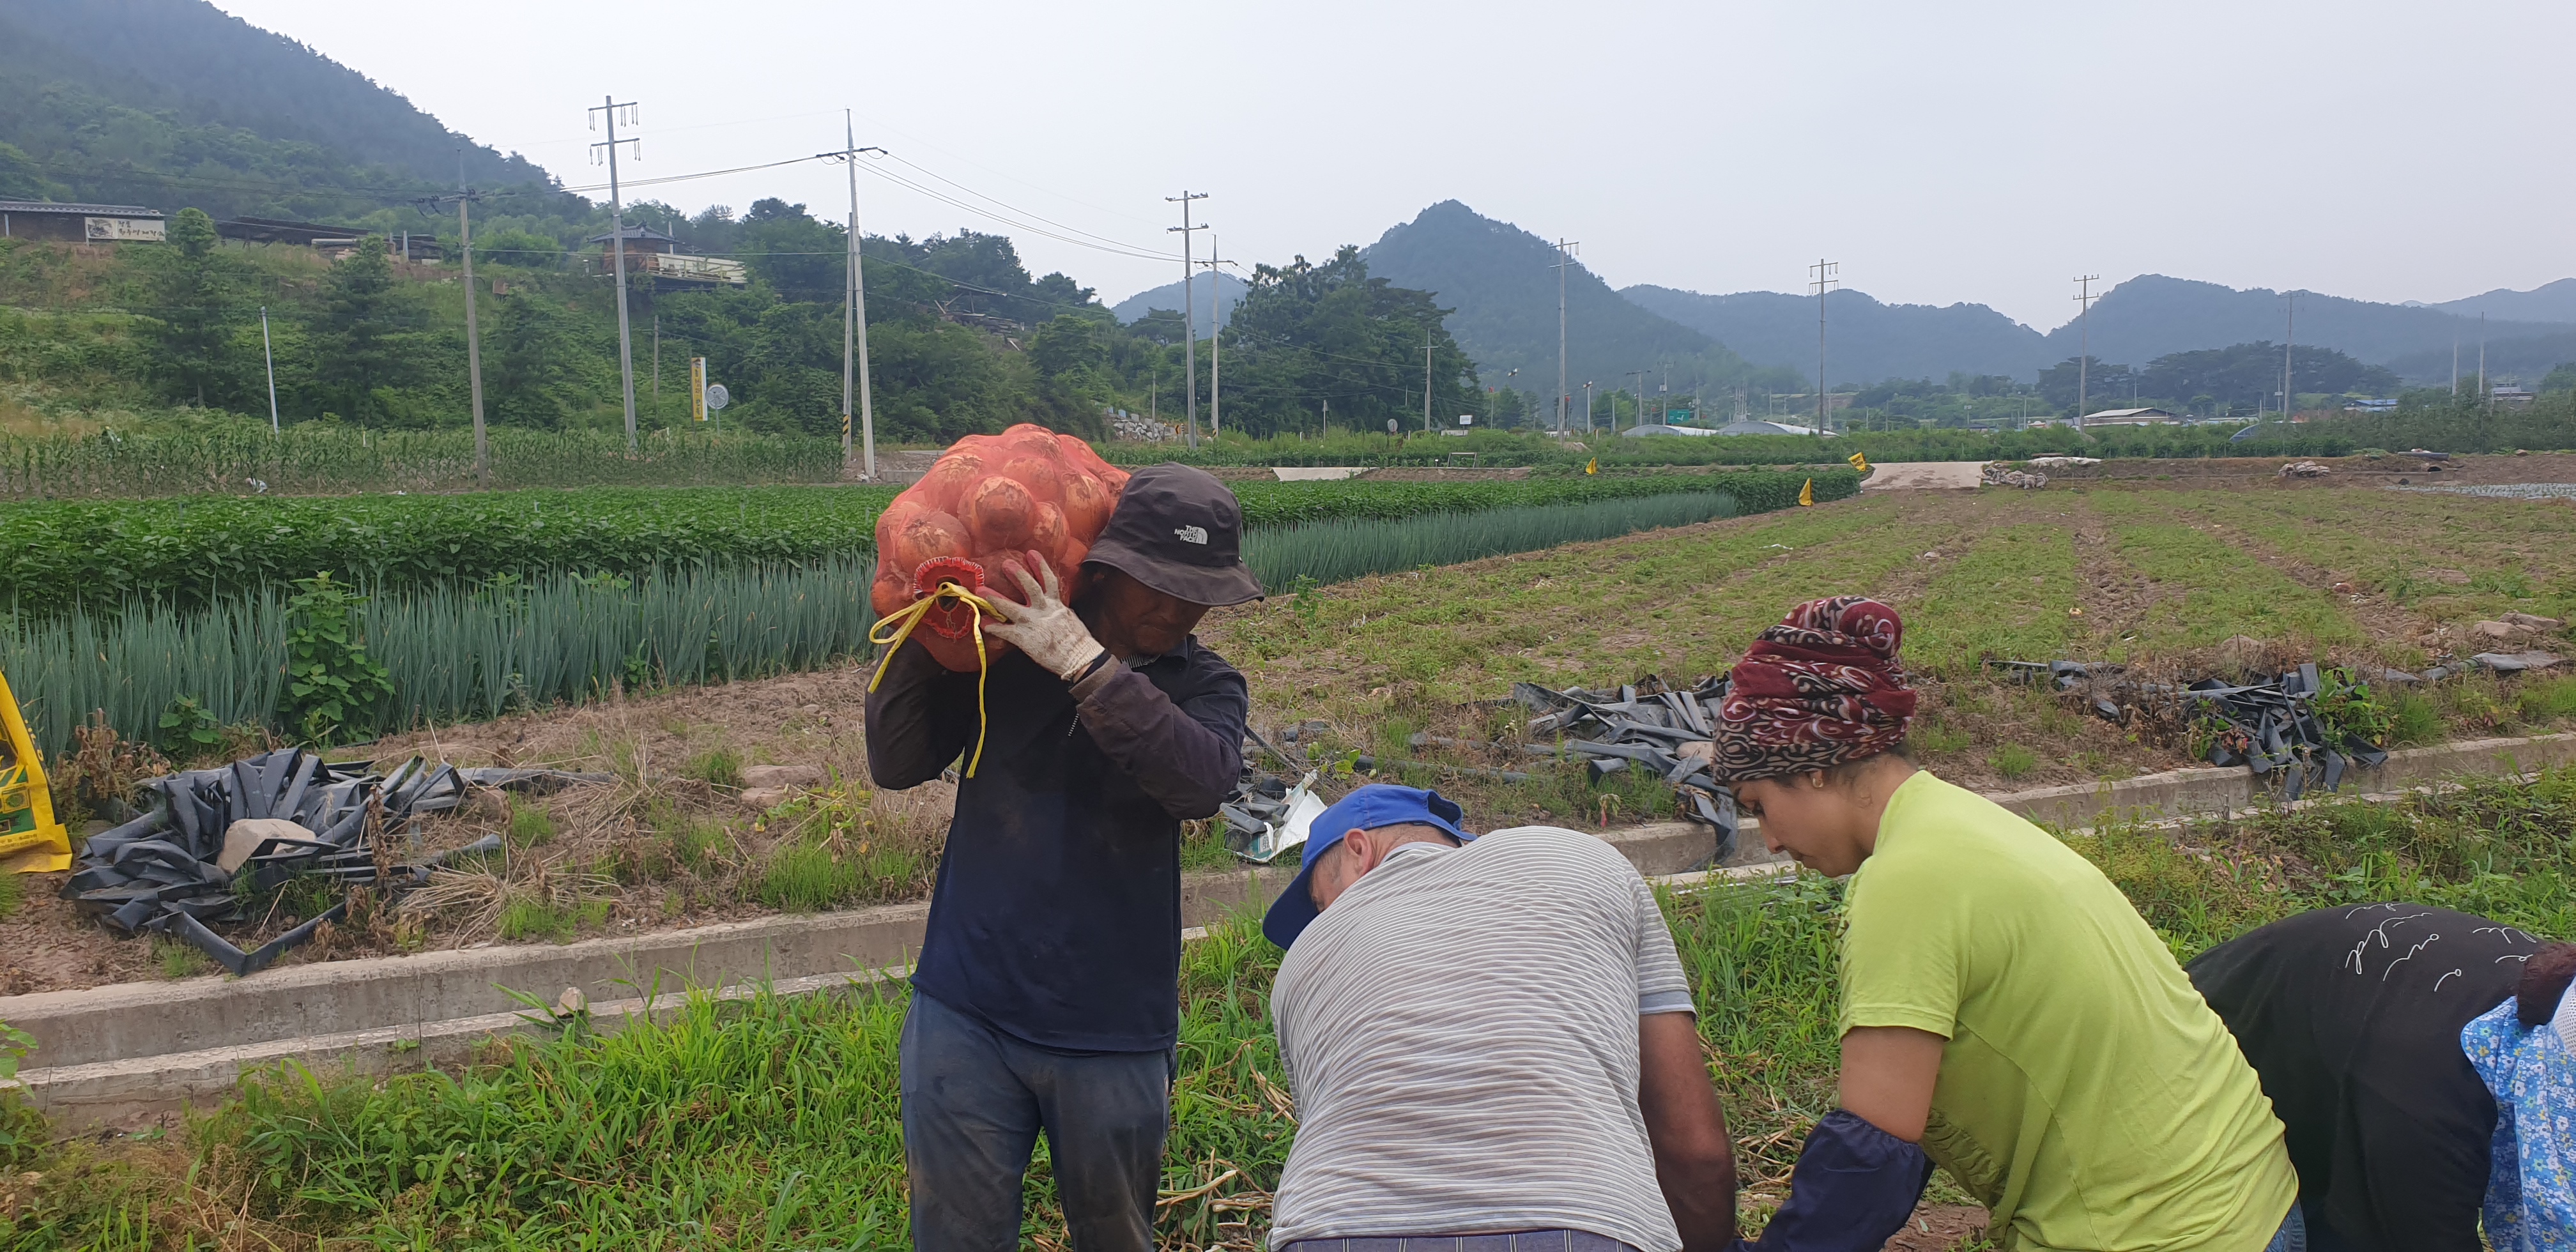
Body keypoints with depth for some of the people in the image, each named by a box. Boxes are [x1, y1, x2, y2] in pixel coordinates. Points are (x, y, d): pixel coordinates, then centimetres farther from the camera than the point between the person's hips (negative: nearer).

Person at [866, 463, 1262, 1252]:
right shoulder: (1001, 647, -1)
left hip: (1113, 1034, 0)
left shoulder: (1205, 685, -1)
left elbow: (1204, 781, -22)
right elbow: (897, 763, -3)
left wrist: (1086, 663, -29)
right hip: (966, 1014, 0)